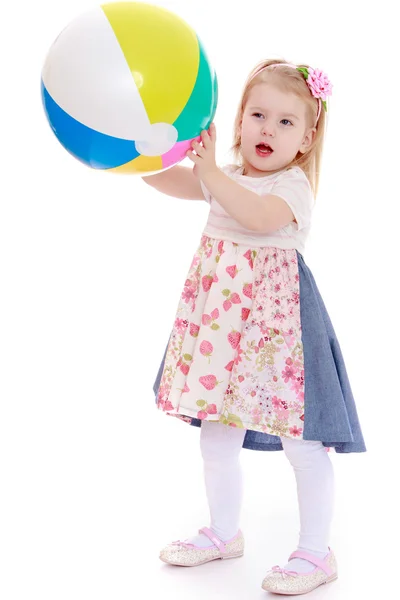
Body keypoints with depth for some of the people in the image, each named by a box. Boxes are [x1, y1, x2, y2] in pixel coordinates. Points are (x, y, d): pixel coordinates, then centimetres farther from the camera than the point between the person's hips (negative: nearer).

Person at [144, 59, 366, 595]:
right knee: (217, 436, 15)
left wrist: (210, 169, -34)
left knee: (301, 440, -1)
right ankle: (224, 533, 34)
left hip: (276, 318, -7)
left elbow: (259, 216, -30)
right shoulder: (227, 179, 12)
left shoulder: (293, 186, -9)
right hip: (223, 319, 7)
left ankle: (315, 552, 14)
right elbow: (165, 178, 6)